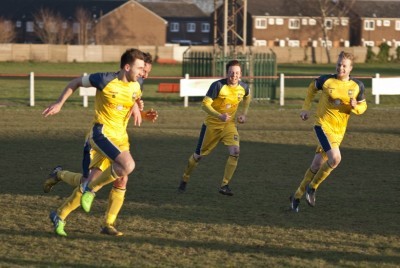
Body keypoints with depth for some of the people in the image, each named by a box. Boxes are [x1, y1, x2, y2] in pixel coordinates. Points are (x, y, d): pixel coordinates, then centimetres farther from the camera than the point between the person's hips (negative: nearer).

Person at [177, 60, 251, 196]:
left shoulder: (243, 87, -7)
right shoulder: (218, 86, -23)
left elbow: (247, 97, 19)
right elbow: (205, 104, -24)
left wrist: (244, 114, 9)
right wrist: (219, 116, -36)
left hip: (229, 124, 3)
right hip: (212, 124, -3)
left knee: (235, 151, -20)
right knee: (199, 154, 7)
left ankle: (225, 185, -9)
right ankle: (184, 180, 32)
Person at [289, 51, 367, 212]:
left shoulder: (357, 86, -1)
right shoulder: (326, 80, -7)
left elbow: (363, 106, 10)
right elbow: (312, 88, 13)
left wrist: (355, 107, -13)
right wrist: (306, 108, 8)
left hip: (339, 131, 4)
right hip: (323, 125, -4)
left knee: (317, 165, 7)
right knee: (335, 158, -24)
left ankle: (297, 196, 23)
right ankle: (312, 187, -3)